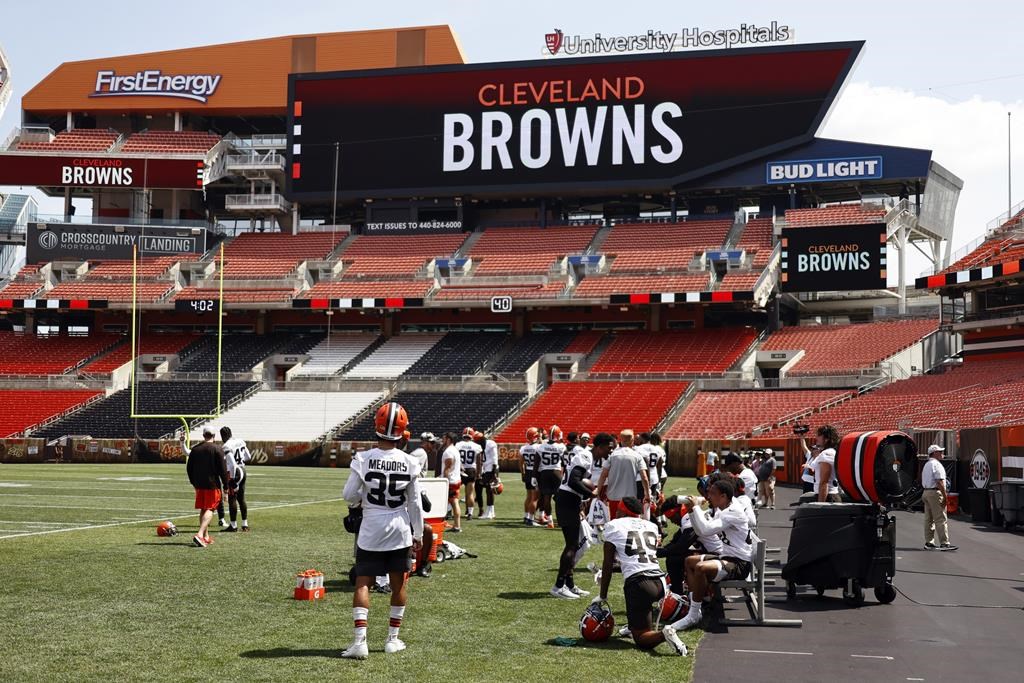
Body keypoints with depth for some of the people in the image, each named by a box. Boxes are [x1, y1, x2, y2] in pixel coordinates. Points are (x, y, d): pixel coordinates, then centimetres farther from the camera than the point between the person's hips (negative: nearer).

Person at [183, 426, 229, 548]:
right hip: (212, 484, -5)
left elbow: (189, 468, 13)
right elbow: (222, 469, -9)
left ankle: (206, 537, 22)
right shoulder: (217, 449, -7)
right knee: (209, 510, -5)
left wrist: (194, 483, 24)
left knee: (203, 509, 15)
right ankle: (200, 535, -22)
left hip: (199, 484, 5)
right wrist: (226, 485, -3)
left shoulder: (195, 449, 8)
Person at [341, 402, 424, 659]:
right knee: (398, 584, 14)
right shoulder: (410, 463, -7)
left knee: (363, 583, 4)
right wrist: (418, 534, 8)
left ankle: (360, 640, -6)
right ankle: (393, 639, 22)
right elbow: (415, 504, -1)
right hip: (399, 531, 1)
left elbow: (348, 496, -7)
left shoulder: (363, 459, -12)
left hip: (371, 529, -1)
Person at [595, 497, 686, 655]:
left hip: (638, 584, -6)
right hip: (660, 581, 6)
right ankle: (633, 626, 35)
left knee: (641, 639, 2)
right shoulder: (651, 526, 21)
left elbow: (608, 565, 8)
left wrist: (602, 596, 16)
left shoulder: (613, 526, 8)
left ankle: (663, 635, -29)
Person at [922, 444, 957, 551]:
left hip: (926, 491, 10)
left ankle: (929, 542, 12)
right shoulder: (936, 464, -12)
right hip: (935, 492, -10)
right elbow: (940, 482, -19)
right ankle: (944, 543, -11)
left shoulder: (926, 465, 18)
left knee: (928, 519, 10)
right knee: (941, 519, -9)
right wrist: (945, 496, -19)